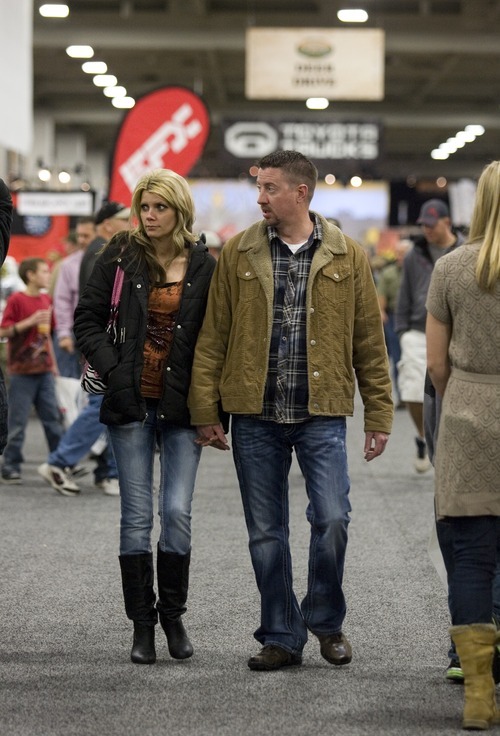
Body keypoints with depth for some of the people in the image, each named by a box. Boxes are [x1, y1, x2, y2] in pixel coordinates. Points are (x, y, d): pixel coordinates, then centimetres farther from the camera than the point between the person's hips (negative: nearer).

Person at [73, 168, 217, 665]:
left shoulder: (204, 266, 2)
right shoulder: (120, 257, 2)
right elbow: (87, 320, 5)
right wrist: (111, 369, -7)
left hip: (181, 404, 0)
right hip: (131, 403, 0)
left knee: (177, 513, -4)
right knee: (136, 517, 2)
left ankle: (173, 616, 14)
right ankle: (142, 624, 11)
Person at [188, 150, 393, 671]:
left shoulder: (347, 257, 3)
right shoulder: (238, 253, 4)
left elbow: (369, 340, 6)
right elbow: (213, 335, 5)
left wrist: (378, 416, 3)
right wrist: (205, 410, 0)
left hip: (322, 415, -1)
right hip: (254, 416, 1)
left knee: (331, 519, -11)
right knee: (266, 532, 6)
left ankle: (325, 619, 13)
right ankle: (281, 638, 18)